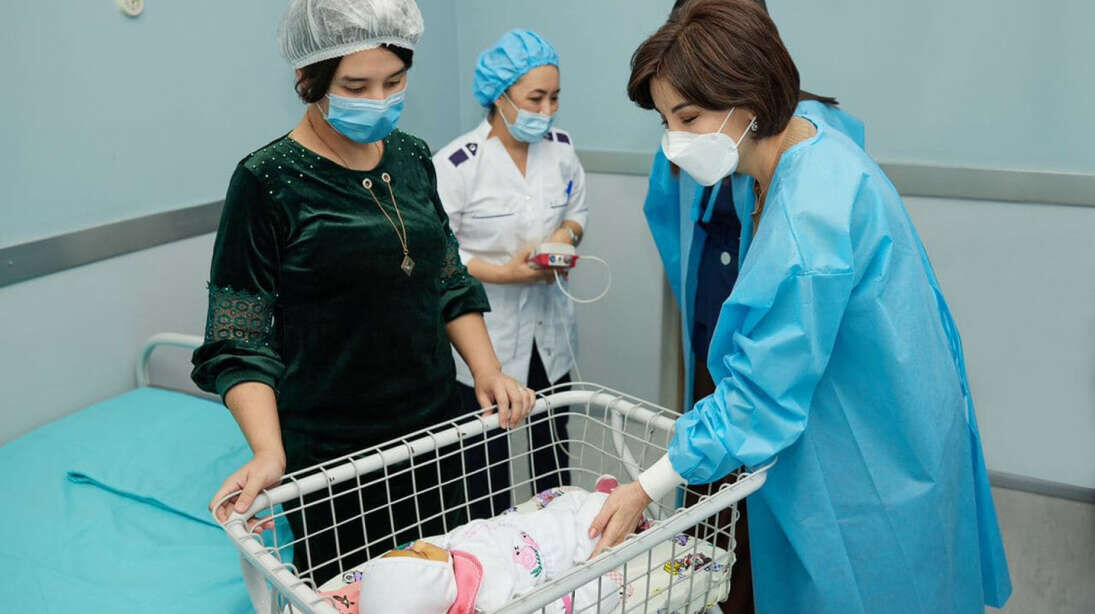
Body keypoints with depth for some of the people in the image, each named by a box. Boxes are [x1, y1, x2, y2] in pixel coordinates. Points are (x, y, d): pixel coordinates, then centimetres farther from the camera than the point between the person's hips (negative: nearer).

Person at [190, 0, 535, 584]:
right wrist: (269, 453, -25)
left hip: (433, 427, 5)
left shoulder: (411, 158, 4)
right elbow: (239, 343, -13)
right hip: (329, 455, -5)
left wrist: (487, 370, 0)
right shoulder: (269, 180, -13)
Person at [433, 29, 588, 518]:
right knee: (486, 461, 9)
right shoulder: (456, 164, -17)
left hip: (549, 330, 5)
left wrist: (566, 234, -9)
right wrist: (503, 273, -22)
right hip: (484, 338, -5)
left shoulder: (560, 147, -1)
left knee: (553, 451, 19)